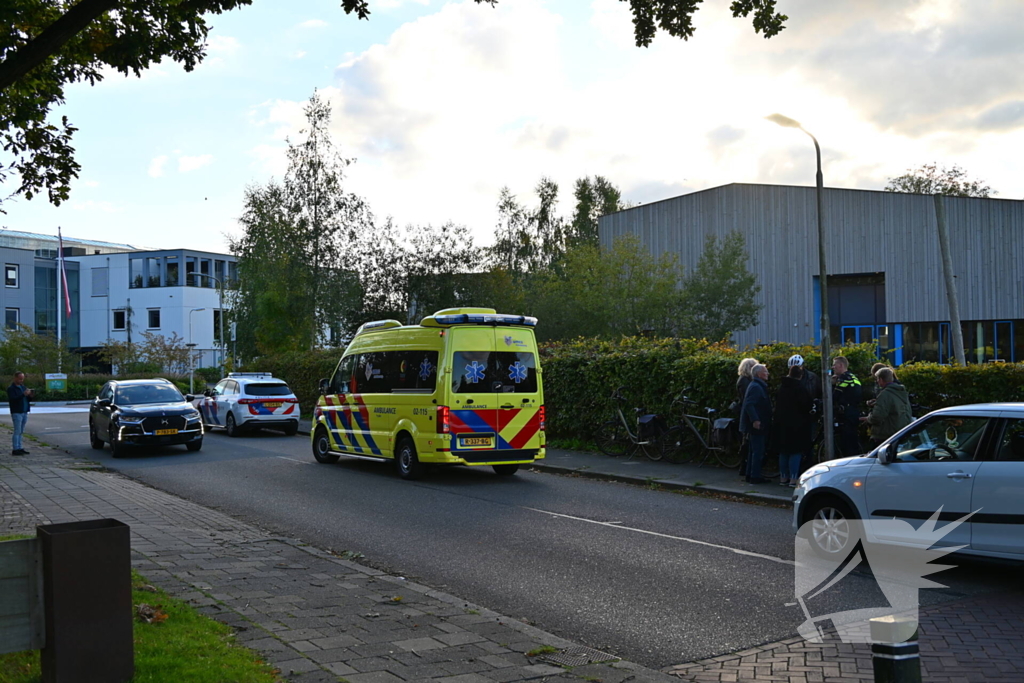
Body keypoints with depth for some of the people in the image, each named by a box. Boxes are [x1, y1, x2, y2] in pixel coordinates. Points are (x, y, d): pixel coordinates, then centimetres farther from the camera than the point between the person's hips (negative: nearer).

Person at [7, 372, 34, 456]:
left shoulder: (23, 387, 16)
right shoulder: (11, 388, -6)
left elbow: (27, 399, 19)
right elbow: (12, 399, -19)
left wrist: (30, 396, -4)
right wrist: (23, 394, -27)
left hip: (24, 412, 7)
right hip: (17, 413, -7)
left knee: (21, 432, 9)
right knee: (17, 431, -8)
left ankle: (19, 448, 13)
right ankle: (15, 449, -6)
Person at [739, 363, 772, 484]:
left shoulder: (758, 386, 18)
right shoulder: (756, 387, -16)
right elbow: (749, 404, -26)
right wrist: (755, 420, -31)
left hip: (756, 424, 11)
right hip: (757, 424, -11)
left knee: (754, 450, 15)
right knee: (758, 450, -8)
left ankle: (750, 475, 21)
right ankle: (755, 476, -6)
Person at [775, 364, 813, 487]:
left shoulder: (782, 387, 10)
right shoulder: (800, 388, -14)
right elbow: (807, 404, -14)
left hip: (782, 424, 7)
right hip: (797, 424, -7)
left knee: (784, 451, 13)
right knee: (796, 452, -4)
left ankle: (783, 477, 16)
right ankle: (793, 479, -8)